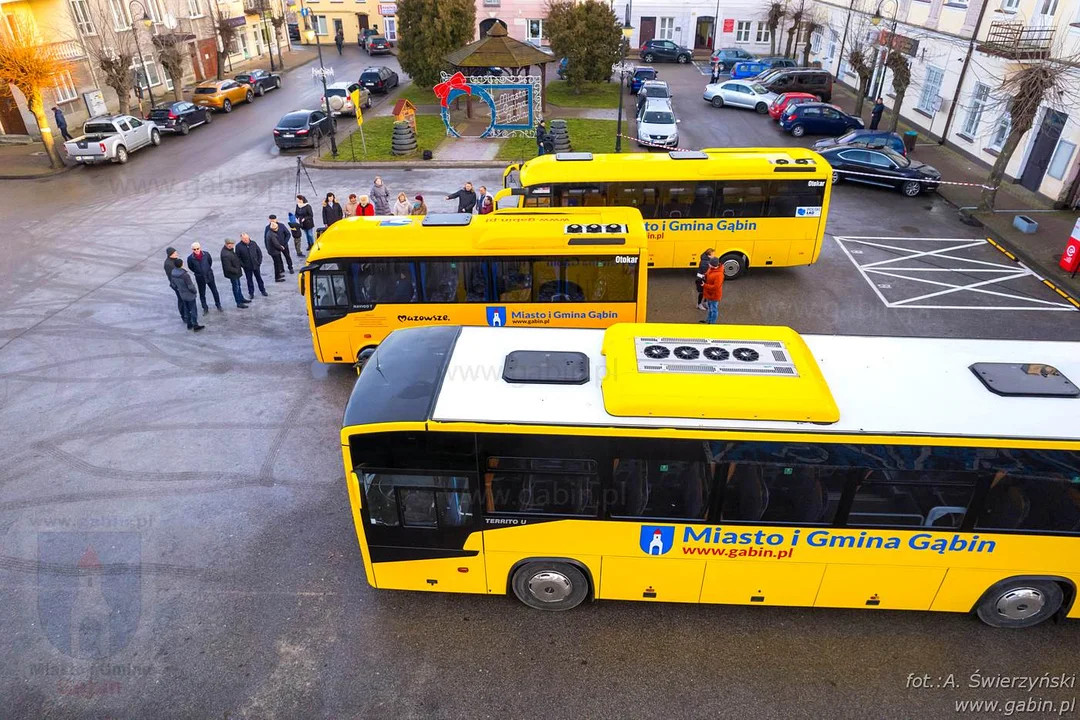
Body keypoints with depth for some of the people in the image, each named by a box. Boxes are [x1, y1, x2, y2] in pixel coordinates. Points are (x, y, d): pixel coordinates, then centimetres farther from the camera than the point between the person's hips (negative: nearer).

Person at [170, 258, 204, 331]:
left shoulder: (172, 274, -7)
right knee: (193, 310, 5)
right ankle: (195, 325, 11)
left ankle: (189, 324, 29)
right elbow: (190, 286, -22)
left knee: (186, 309, 20)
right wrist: (195, 292, -4)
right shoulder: (185, 275, -30)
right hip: (190, 295, -7)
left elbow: (174, 285, 6)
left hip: (182, 295, 7)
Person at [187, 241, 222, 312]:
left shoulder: (206, 254, -16)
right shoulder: (190, 258, -18)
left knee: (214, 291, 13)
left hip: (209, 275, 1)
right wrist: (198, 272, 6)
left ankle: (218, 305, 32)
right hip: (200, 278, -1)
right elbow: (190, 267, 0)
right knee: (202, 294, 12)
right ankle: (205, 308, 27)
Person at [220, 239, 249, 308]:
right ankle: (239, 303, 18)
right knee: (236, 287, 4)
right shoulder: (226, 255, -33)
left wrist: (240, 265, 9)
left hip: (236, 272, 9)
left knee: (238, 285, 24)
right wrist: (237, 271, -19)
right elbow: (228, 268, -29)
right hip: (232, 274, -9)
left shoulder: (229, 249, -4)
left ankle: (241, 299, 41)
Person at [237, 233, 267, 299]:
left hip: (256, 265, 2)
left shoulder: (253, 243, -6)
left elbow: (259, 252, 4)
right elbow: (237, 257, -7)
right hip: (247, 267, -2)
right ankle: (251, 293, 24)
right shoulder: (239, 246, -12)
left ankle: (263, 290, 32)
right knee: (249, 280, 11)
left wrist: (259, 262, -1)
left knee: (259, 278, 16)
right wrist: (242, 265, -12)